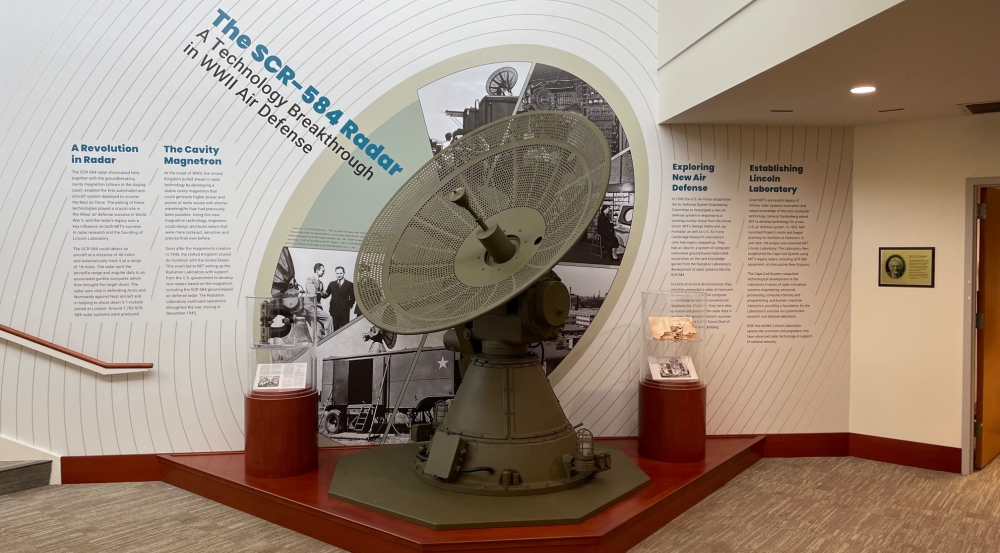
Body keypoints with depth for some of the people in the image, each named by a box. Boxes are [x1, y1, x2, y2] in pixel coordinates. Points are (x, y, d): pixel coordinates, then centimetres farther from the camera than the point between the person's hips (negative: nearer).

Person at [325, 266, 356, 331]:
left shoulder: (349, 284, 4)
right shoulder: (332, 284, 13)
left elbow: (352, 297, 5)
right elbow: (326, 294, 9)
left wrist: (350, 305, -3)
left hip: (344, 311, -2)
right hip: (334, 310, 2)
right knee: (335, 329, 3)